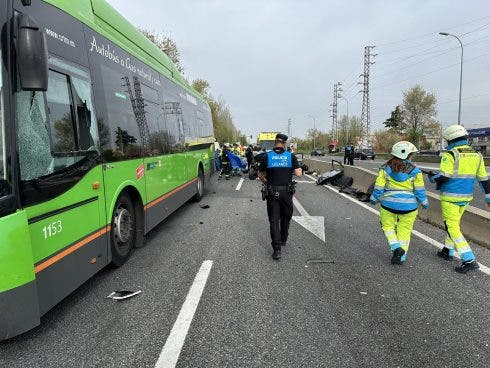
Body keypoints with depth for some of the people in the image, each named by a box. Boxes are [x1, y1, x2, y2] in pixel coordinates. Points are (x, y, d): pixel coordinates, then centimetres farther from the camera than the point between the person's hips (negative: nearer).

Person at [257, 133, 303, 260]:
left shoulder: (266, 156, -4)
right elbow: (298, 173, -8)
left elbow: (260, 175, 4)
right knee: (286, 217, 20)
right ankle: (283, 240, 36)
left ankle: (277, 248, -4)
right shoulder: (291, 156, -5)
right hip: (286, 192, 1)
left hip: (272, 192, -1)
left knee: (274, 220, 3)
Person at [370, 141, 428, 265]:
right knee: (404, 231, 12)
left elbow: (379, 187, -2)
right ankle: (401, 257, 18)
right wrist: (424, 203, 15)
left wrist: (374, 199, 14)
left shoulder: (385, 168, -4)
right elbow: (420, 191, -1)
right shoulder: (414, 171, -6)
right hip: (408, 206, 0)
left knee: (388, 226, 18)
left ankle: (396, 248, -1)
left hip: (389, 204, 0)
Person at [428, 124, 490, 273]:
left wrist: (432, 177, 0)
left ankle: (469, 260, -7)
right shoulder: (476, 155, 6)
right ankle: (448, 251, 34)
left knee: (452, 227, -2)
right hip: (466, 196, 7)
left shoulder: (450, 155, -16)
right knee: (454, 223, 22)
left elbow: (443, 177, -21)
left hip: (451, 196, -7)